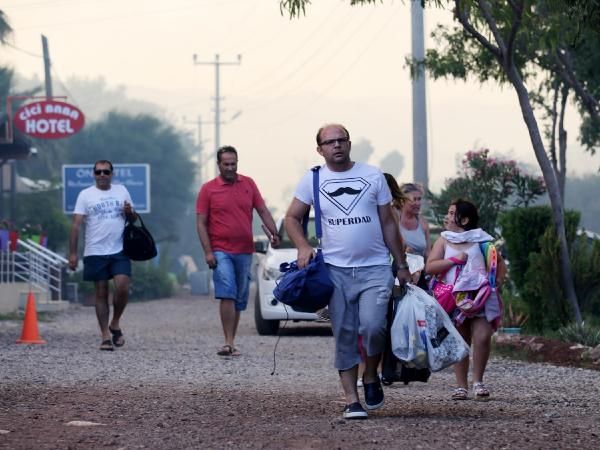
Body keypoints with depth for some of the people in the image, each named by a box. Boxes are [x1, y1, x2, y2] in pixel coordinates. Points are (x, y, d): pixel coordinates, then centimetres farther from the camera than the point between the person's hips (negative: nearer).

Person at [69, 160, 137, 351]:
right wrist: (72, 253, -9)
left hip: (119, 251, 1)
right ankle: (106, 337, 6)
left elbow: (134, 219, 19)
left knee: (122, 288, -14)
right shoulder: (86, 195, 3)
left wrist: (129, 212, -6)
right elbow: (76, 224, -1)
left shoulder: (122, 191, 11)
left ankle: (115, 324, 10)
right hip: (95, 252, -1)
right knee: (101, 294, 2)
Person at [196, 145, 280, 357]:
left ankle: (231, 342, 16)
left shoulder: (248, 184, 9)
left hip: (245, 251, 4)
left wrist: (273, 232, -7)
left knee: (240, 300, 7)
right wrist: (207, 252, -9)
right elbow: (201, 223, -1)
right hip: (221, 251, -4)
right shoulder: (208, 189, 1)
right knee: (227, 295, -17)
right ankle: (229, 343, -21)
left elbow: (262, 210, 10)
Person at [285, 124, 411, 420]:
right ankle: (351, 400, 4)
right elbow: (292, 218, 11)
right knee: (344, 336, -1)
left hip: (375, 268, -1)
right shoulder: (313, 180, 6)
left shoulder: (373, 176, 6)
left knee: (372, 326, -18)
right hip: (336, 270, 1)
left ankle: (371, 378, 9)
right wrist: (303, 246, -8)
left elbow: (388, 223, 10)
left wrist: (402, 265, 8)